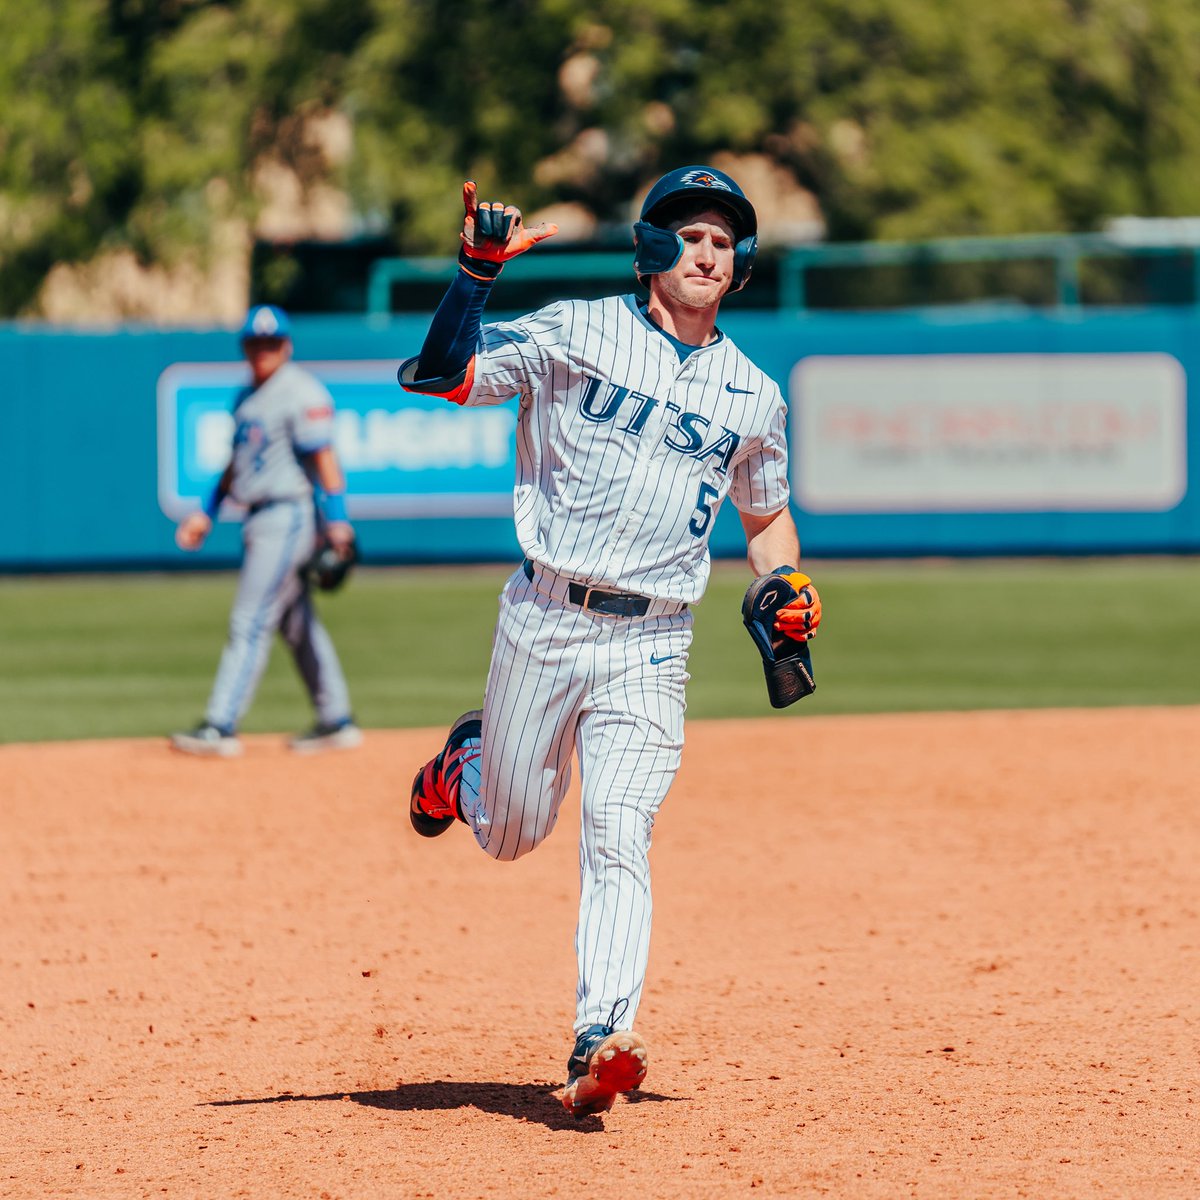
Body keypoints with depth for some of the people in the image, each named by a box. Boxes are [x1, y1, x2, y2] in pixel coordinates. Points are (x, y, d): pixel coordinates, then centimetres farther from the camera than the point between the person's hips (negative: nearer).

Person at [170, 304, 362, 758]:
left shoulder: (301, 392, -10)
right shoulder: (247, 398, 18)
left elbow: (323, 455, -17)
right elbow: (238, 461, 26)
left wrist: (336, 517, -24)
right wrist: (208, 512, 22)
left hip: (288, 514, -9)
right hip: (259, 520, 10)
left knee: (250, 623, -11)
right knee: (297, 625, 12)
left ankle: (221, 726, -13)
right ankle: (336, 721, 17)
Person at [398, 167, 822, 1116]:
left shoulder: (753, 396, 10)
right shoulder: (574, 334, -1)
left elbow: (767, 514, 25)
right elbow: (437, 375, -9)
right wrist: (478, 272, -21)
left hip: (650, 647, 1)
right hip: (544, 622, -1)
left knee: (619, 837, -15)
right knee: (510, 832, 11)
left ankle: (602, 1040, -21)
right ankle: (471, 756, 46)